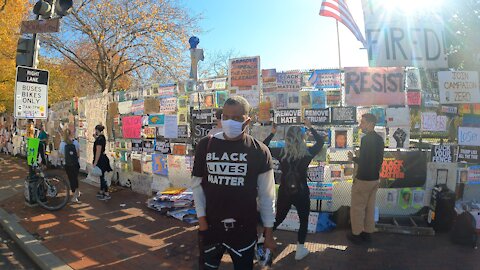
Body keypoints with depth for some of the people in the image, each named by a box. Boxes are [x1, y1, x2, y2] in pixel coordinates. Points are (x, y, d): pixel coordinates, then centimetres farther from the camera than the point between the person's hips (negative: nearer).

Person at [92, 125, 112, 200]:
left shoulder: (99, 139, -20)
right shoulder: (102, 137, 8)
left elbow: (98, 152, -23)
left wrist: (95, 163, -20)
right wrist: (95, 138, 15)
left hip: (100, 160, -10)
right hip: (102, 158, 10)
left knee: (102, 176, -4)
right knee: (101, 176, 18)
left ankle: (107, 194, 0)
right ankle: (101, 192, 30)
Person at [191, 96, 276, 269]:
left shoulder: (259, 151, -8)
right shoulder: (205, 145, -4)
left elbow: (266, 195, -3)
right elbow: (197, 184, 3)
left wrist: (268, 233, -1)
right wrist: (201, 218, -3)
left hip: (244, 228, -1)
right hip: (210, 226, 2)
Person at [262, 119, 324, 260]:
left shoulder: (281, 152, -10)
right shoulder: (307, 153, -12)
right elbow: (320, 141, 6)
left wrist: (272, 133, 8)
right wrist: (310, 127, 12)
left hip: (284, 192, 2)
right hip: (301, 193, -2)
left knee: (278, 218, 21)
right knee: (304, 220, 18)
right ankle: (300, 250, 21)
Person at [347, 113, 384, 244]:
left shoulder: (366, 139, -20)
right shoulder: (379, 139, 7)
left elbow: (363, 161, -23)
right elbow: (379, 159, 14)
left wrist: (353, 158, -6)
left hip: (363, 179, -8)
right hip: (375, 179, 8)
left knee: (357, 207, 5)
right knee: (370, 207, 16)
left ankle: (356, 234, 15)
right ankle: (368, 233, 27)